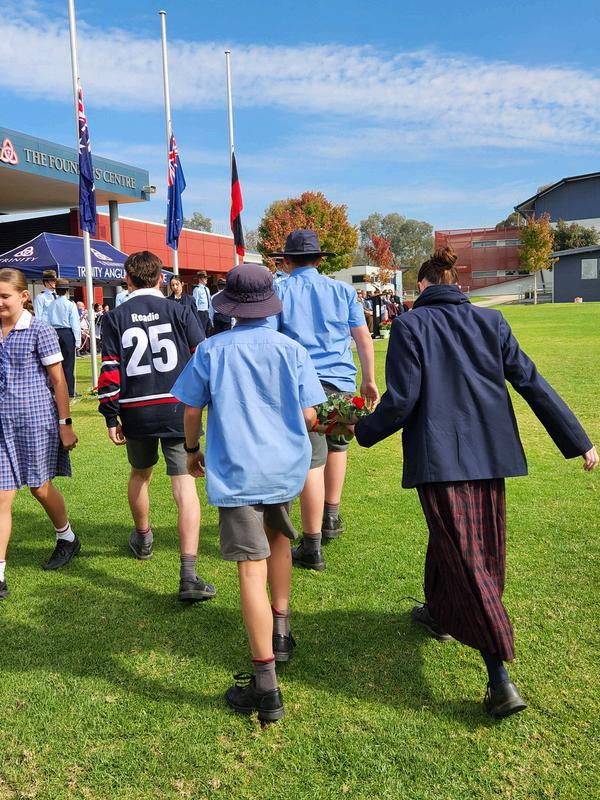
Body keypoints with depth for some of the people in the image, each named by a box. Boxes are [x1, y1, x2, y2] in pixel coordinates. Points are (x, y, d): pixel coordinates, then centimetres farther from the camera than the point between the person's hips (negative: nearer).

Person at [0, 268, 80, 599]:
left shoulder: (39, 331, -7)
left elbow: (58, 379, -6)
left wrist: (65, 423, -7)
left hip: (36, 420, -4)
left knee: (40, 487, 10)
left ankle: (67, 538, 39)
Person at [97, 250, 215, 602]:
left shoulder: (115, 318, 4)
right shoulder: (180, 311, 1)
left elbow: (110, 371, 0)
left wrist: (111, 418, 6)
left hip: (136, 413, 2)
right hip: (178, 408, -2)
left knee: (140, 474, 26)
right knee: (184, 485, -3)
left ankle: (142, 539, 49)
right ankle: (189, 576, -10)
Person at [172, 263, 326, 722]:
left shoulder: (212, 351, -3)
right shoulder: (291, 350, 0)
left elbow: (191, 410, 0)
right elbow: (309, 416, -3)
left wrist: (192, 450, 18)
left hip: (235, 472, -3)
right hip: (286, 468, 3)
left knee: (252, 570, -4)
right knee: (277, 539, 29)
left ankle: (266, 687, 0)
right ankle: (280, 634, 38)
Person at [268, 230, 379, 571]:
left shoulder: (278, 292, 3)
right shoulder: (342, 290, 10)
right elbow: (364, 338, 9)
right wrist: (370, 380, 17)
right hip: (341, 381, 3)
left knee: (311, 462, -2)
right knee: (338, 444, 26)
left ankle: (312, 547, 4)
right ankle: (332, 517, 33)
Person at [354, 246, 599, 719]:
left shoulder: (409, 326, -5)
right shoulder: (490, 322, 7)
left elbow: (400, 401, -12)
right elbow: (532, 384, 3)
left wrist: (363, 431, 6)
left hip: (438, 458, -5)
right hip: (490, 454, 5)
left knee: (465, 558, 0)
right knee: (481, 546, 22)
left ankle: (501, 678, 1)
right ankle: (440, 614, 46)